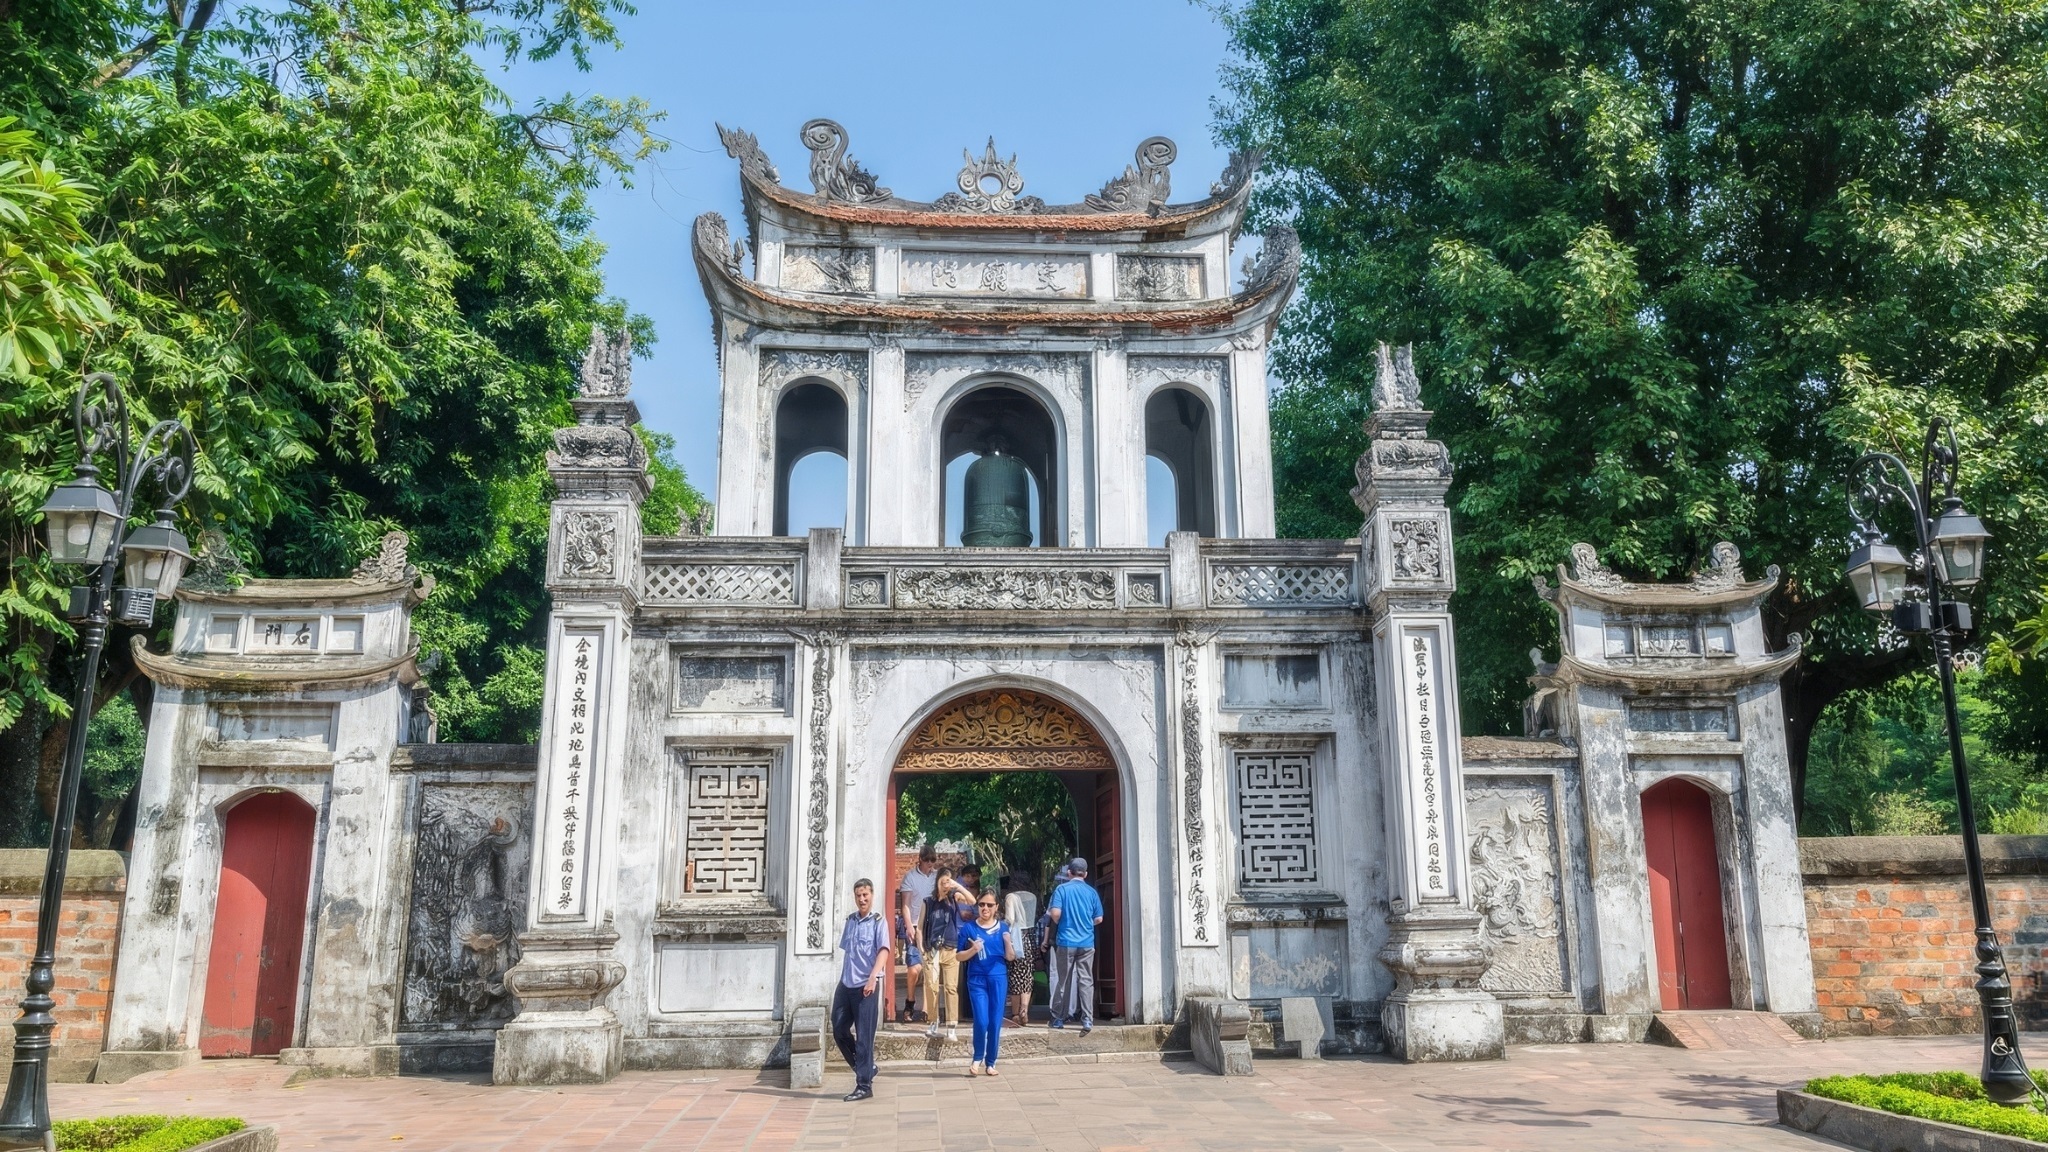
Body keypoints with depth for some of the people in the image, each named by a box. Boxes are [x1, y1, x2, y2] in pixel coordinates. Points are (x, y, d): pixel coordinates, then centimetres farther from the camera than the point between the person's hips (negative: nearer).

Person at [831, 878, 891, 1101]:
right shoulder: (850, 920, 11)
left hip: (866, 986, -6)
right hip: (845, 984, 6)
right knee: (839, 1030, 7)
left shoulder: (878, 921, -6)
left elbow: (883, 951, -17)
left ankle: (864, 1085, 5)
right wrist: (844, 977, 17)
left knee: (864, 1036, -2)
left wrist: (873, 978, -29)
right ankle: (865, 1068, 25)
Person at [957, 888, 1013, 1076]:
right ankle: (977, 1058, 13)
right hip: (977, 979, -2)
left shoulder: (1003, 928, 4)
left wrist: (1008, 941, -15)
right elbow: (960, 956, 3)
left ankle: (990, 1062, 16)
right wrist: (973, 950, -16)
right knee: (981, 1021, -9)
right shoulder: (968, 928, 0)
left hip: (998, 978, 2)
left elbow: (1010, 957, 5)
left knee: (995, 1022, 3)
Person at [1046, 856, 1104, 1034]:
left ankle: (1059, 1018, 15)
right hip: (1087, 943, 1)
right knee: (1086, 981, 3)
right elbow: (1098, 919, 6)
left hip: (1066, 941, -1)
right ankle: (1087, 1020, -4)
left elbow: (1055, 913, -13)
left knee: (1064, 981, 8)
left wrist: (1058, 922, 8)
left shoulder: (1062, 889, -3)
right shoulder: (1091, 892, 4)